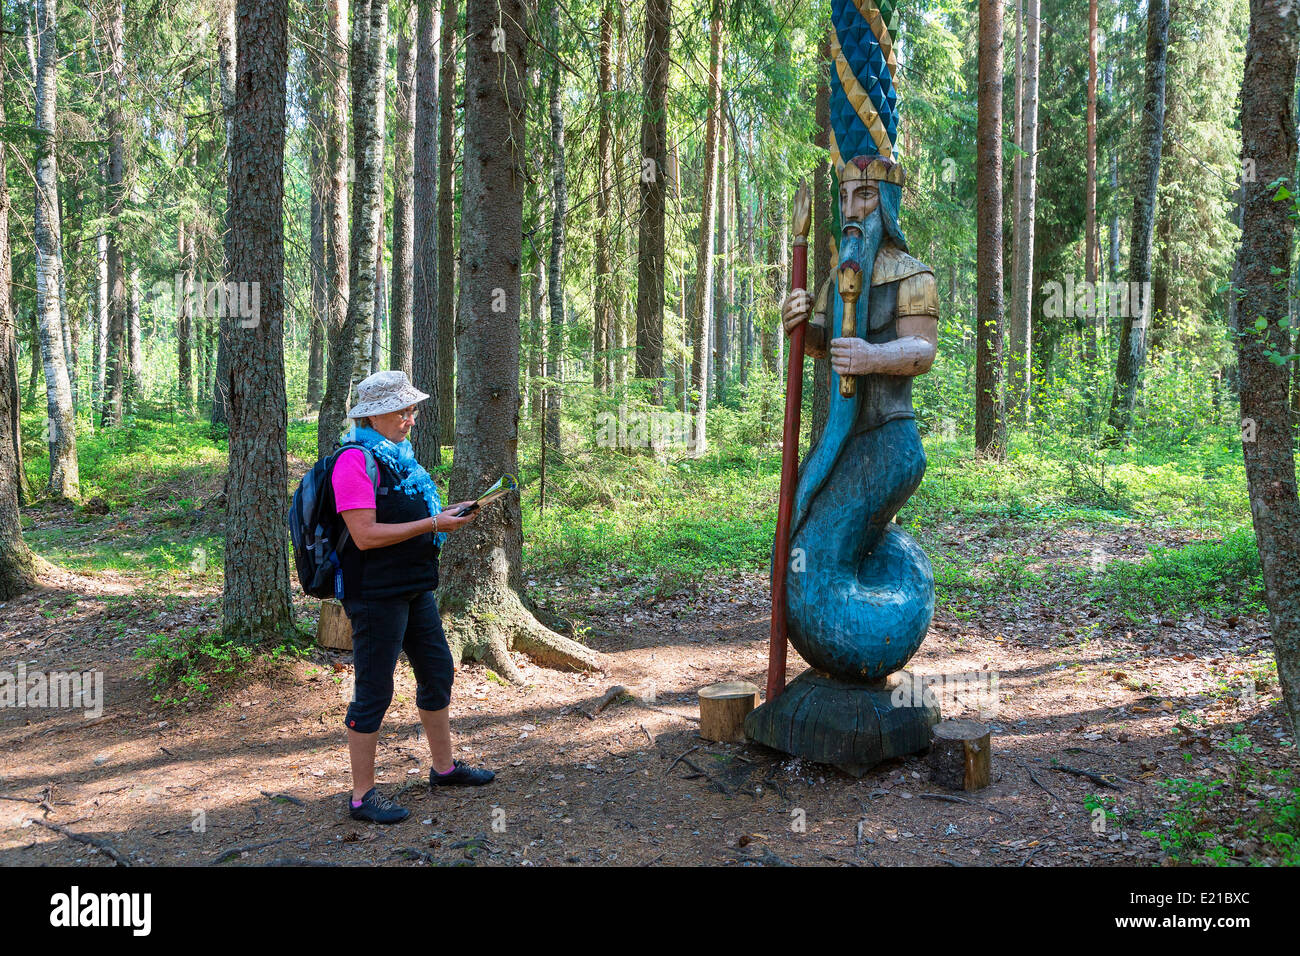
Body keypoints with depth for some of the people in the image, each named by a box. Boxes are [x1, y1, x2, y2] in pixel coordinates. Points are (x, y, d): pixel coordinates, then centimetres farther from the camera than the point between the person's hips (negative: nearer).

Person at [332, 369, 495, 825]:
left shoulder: (396, 455, 14)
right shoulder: (354, 462, -17)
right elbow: (366, 535, -24)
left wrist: (446, 514, 8)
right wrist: (432, 524, -22)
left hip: (414, 587, 10)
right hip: (376, 594, -10)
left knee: (437, 671, 18)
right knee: (374, 691, -2)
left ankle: (444, 766, 34)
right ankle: (362, 795, 11)